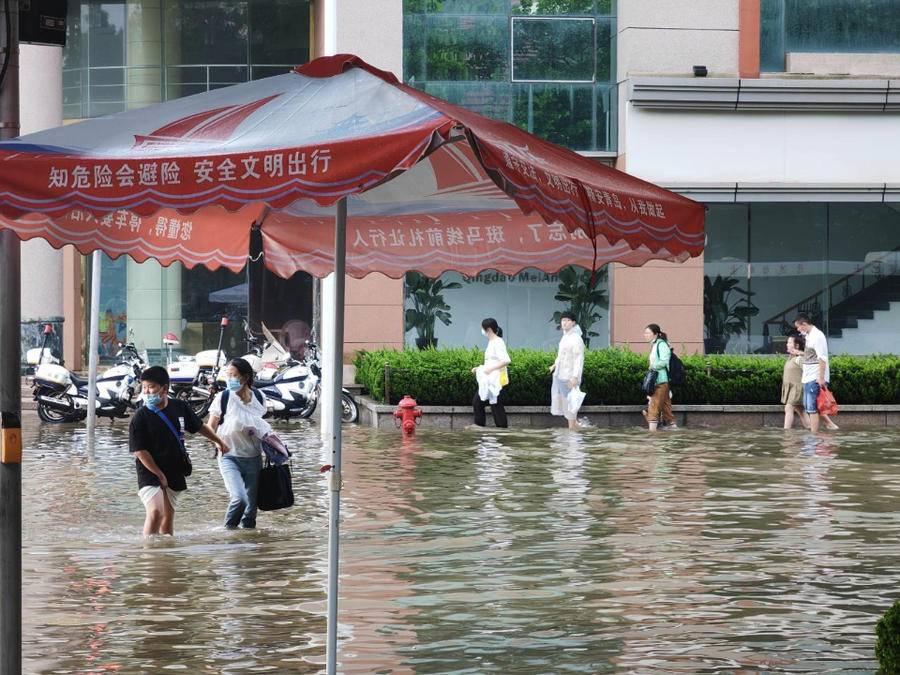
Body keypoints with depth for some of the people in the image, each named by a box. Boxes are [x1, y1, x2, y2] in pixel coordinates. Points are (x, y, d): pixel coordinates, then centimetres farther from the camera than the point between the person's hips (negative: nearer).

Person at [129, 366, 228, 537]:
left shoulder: (179, 407, 1)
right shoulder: (141, 417, -13)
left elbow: (199, 426, 19)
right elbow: (139, 451, -15)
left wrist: (219, 442, 30)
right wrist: (159, 475, -15)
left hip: (174, 473, 5)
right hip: (150, 473, -5)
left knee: (168, 515, 14)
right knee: (155, 511, -24)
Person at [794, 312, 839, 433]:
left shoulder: (817, 336, -16)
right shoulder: (809, 336, 13)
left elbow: (822, 358, -20)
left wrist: (821, 378, -22)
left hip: (815, 379, -10)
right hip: (808, 378, 10)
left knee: (812, 408, -6)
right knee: (808, 405, 14)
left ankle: (814, 433, -2)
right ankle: (829, 423, 19)